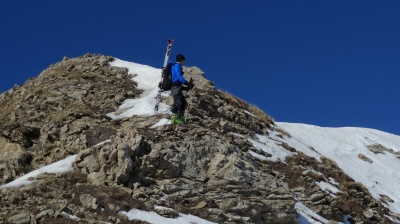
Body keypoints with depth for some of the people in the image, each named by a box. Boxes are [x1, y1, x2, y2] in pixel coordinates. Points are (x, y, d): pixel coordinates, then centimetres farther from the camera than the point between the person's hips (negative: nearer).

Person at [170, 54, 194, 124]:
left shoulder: (176, 66, 27)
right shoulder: (177, 65, -1)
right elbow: (179, 76, -16)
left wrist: (186, 88, 24)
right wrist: (188, 83, -16)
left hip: (177, 88, 10)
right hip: (175, 87, -10)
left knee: (184, 103, 11)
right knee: (178, 102, -22)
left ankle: (181, 118, 10)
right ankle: (174, 118, -28)